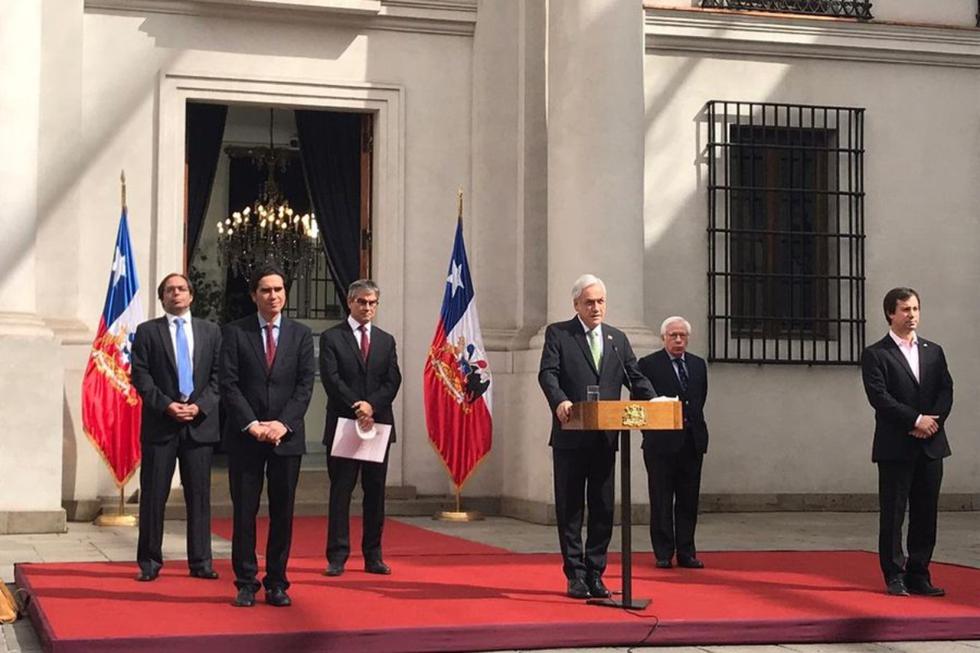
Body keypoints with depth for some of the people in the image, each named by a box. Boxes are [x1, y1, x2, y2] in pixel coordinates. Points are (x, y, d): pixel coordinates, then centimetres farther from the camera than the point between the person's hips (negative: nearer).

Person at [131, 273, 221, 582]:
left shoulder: (210, 331, 12)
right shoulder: (147, 331, 6)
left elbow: (218, 375, 6)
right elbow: (140, 376, -1)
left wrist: (199, 406, -8)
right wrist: (166, 405, -13)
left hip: (200, 423, 1)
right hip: (160, 424, -1)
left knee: (199, 495, 4)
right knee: (154, 495, 1)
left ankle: (200, 562, 8)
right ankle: (149, 562, 8)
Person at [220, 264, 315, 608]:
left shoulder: (301, 334, 8)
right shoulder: (235, 332, 3)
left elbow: (305, 385, 1)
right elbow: (229, 384, -3)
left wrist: (283, 423, -11)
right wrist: (252, 424, -13)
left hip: (287, 435, 1)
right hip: (245, 436, -1)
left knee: (283, 512, 4)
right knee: (244, 511, 0)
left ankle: (276, 583, 11)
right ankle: (246, 583, 8)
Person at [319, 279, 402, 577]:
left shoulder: (386, 340, 14)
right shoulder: (331, 338, 3)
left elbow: (393, 381, 5)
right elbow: (331, 379, -7)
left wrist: (372, 406, -12)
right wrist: (356, 408, -16)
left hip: (379, 424, 4)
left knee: (375, 492, 5)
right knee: (340, 491, -2)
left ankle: (373, 557, 11)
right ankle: (337, 557, 0)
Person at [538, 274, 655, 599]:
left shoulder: (618, 338, 14)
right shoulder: (558, 333, 2)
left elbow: (636, 379, 10)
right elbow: (547, 373, -10)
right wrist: (559, 401, -30)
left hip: (605, 438, 4)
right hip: (570, 437, -4)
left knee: (603, 509, 6)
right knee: (570, 509, 3)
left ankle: (595, 573, 14)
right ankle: (575, 575, 10)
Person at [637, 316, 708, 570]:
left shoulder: (698, 365, 13)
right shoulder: (648, 365, -3)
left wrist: (694, 422, 13)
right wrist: (651, 431, -4)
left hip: (692, 441, 5)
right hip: (662, 442, -4)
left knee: (688, 501, 6)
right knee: (661, 501, 1)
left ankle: (686, 553, 11)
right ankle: (663, 554, 6)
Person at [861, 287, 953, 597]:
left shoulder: (933, 351, 15)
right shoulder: (875, 354, -1)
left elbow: (946, 391, 7)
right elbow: (879, 397, -11)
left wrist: (933, 422, -10)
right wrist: (916, 420, -16)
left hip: (931, 445, 5)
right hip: (895, 448, -4)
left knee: (926, 513, 6)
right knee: (892, 513, -1)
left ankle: (918, 575, 12)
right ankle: (894, 577, 6)